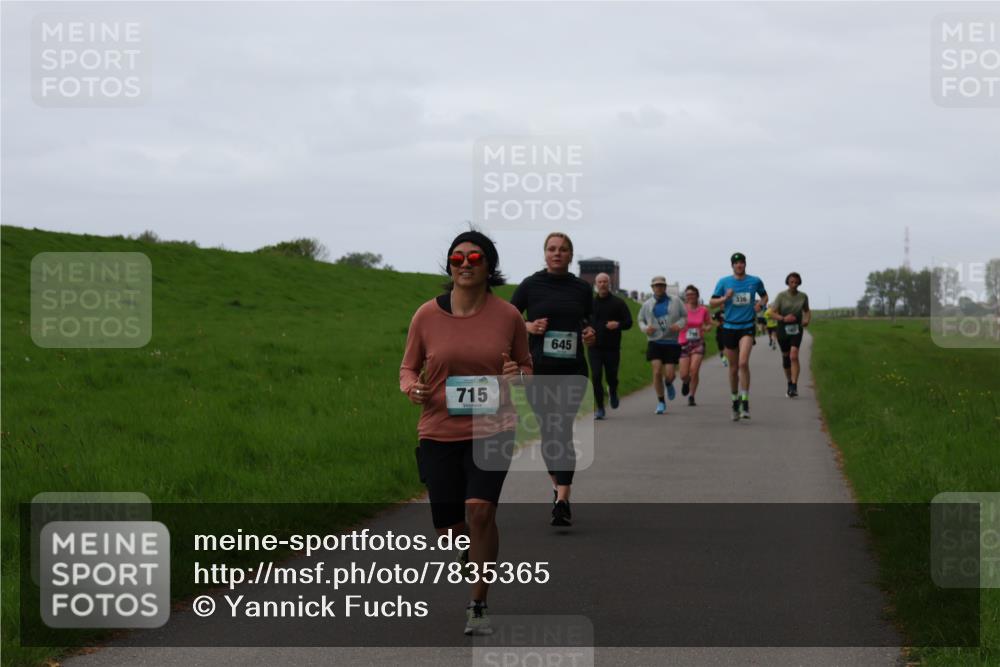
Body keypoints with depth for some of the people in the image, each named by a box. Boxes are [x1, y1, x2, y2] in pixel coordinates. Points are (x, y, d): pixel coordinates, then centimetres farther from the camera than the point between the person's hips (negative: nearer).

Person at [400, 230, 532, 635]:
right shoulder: (426, 316, -2)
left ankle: (478, 605, -9)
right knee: (449, 529, 5)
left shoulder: (507, 316, -1)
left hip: (492, 430, -2)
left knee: (479, 508, -23)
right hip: (439, 433, 2)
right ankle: (479, 561, 42)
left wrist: (518, 375, -11)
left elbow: (527, 366, 13)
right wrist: (411, 387, -13)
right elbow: (408, 367, 10)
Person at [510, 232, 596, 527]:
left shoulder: (582, 288, 6)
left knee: (563, 431, -13)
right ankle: (557, 484, 33)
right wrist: (527, 327, -13)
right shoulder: (530, 285, 1)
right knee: (547, 431, 10)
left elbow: (589, 324, 18)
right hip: (538, 370, 1)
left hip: (572, 370, -1)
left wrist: (590, 336, -4)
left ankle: (562, 501, -19)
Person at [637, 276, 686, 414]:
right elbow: (641, 320, 15)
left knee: (669, 375, -5)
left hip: (671, 342, 0)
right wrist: (645, 328, -8)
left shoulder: (675, 302, 5)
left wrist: (679, 324, -13)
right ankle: (660, 402, 0)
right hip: (654, 342, 0)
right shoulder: (647, 304, 8)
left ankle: (669, 384, 35)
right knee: (657, 372, -13)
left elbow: (684, 317, 9)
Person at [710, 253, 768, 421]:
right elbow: (712, 303, 3)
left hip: (747, 327, -2)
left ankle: (745, 402, -17)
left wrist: (761, 304, 0)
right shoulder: (724, 282, 2)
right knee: (733, 368, 8)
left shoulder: (755, 281, 3)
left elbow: (764, 296, 21)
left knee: (743, 363, -20)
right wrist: (725, 298, -16)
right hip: (730, 327, 2)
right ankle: (735, 401, 25)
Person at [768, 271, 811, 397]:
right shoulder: (781, 296, -7)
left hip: (796, 329, 0)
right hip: (783, 329, 0)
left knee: (794, 356, -18)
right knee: (785, 357, 12)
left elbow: (807, 311, 17)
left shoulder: (803, 296, 0)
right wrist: (783, 318, -25)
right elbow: (772, 312, -9)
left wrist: (807, 319, -5)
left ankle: (794, 387, -22)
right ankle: (789, 383, 33)